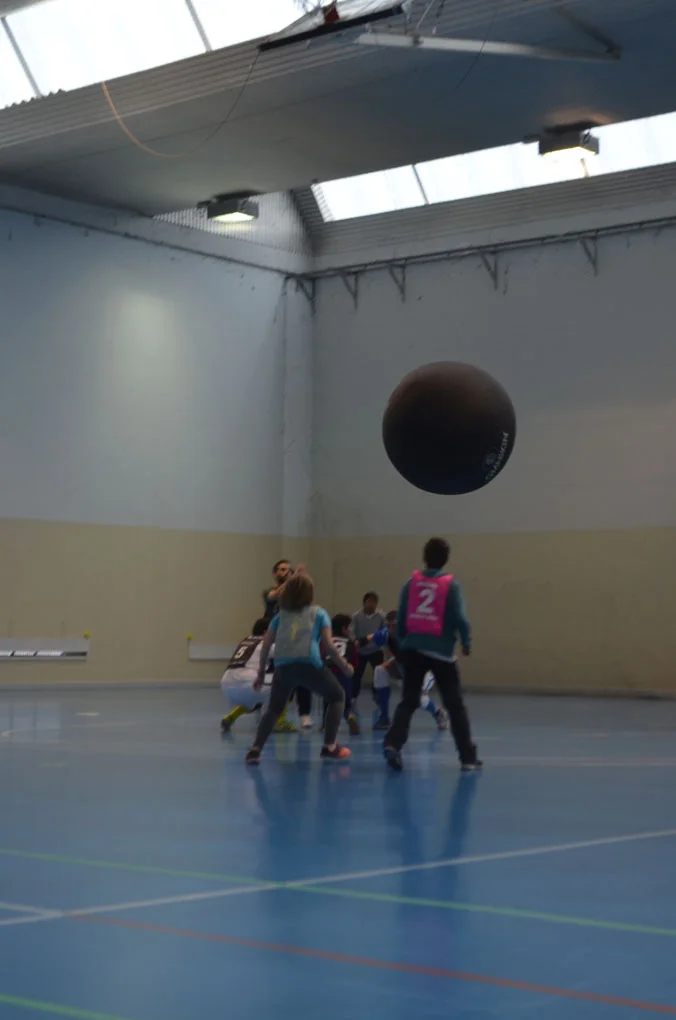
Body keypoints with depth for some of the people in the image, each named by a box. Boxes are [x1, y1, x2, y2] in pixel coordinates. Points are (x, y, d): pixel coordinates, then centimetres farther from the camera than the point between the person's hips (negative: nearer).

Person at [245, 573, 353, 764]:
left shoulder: (281, 615, 22)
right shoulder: (319, 613, 15)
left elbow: (266, 645, 16)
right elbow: (328, 645, 5)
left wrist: (261, 672, 25)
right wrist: (344, 666, 17)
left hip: (283, 667, 3)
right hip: (309, 665, -3)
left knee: (273, 708, 23)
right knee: (337, 697, 21)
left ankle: (256, 749, 6)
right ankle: (329, 747, 14)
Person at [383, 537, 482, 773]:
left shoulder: (411, 583, 4)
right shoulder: (451, 585, -4)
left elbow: (400, 619, 6)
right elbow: (460, 618, -10)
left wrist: (402, 644, 18)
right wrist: (466, 643, 5)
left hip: (413, 649, 2)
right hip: (441, 652, -2)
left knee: (408, 702, 7)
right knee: (455, 706, 7)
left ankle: (393, 744, -15)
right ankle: (468, 757, 9)